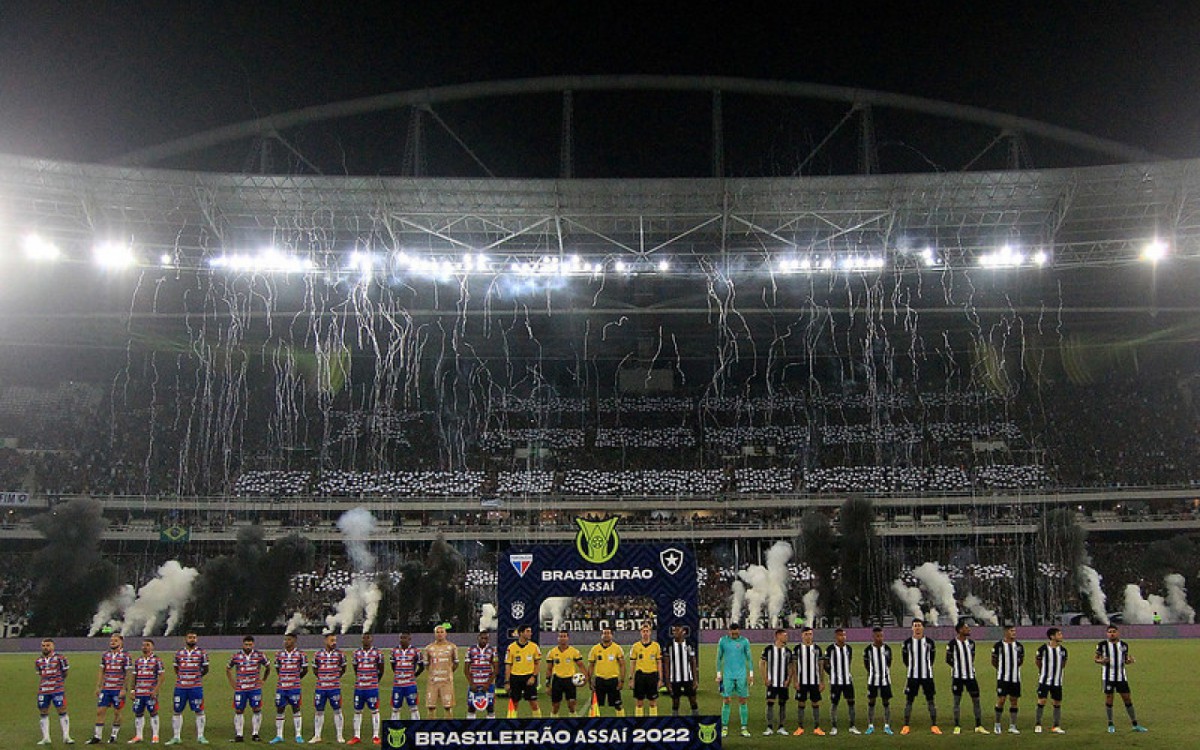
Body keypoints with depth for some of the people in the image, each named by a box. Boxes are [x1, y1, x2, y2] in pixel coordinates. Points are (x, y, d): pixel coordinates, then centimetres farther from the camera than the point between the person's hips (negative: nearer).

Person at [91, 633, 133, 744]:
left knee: (117, 712, 3)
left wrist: (124, 689, -12)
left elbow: (128, 674, -6)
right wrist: (98, 687, 7)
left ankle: (114, 736, 15)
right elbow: (101, 672, 14)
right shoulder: (105, 655, 10)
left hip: (118, 690, -4)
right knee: (100, 711, 1)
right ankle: (97, 737, 6)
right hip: (106, 688, 4)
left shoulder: (126, 656, -4)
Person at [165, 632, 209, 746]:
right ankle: (176, 737, 13)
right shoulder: (179, 653, 9)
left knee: (199, 711, 0)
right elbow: (176, 669, 18)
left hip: (196, 686, -2)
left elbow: (206, 669, 8)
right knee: (176, 711, 4)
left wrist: (196, 676, 3)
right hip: (180, 686, 2)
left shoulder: (202, 653, 2)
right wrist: (182, 677, 8)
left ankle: (200, 736, 9)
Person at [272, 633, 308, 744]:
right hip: (280, 687, 3)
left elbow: (305, 670, 5)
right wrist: (282, 678, 11)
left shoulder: (300, 654, -3)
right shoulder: (279, 654, 7)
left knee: (296, 710, 2)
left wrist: (296, 678, 8)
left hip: (294, 687, -3)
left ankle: (298, 736, 8)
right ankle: (279, 736, 13)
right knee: (279, 710, 5)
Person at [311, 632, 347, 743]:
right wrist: (321, 678, 9)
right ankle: (317, 736, 17)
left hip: (335, 688, -1)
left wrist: (336, 677, 9)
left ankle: (340, 736, 10)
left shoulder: (340, 654, 0)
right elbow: (315, 669, 14)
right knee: (318, 711, 7)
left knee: (337, 711, 3)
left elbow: (343, 669, 12)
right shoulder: (317, 655, 1)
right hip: (320, 688, 1)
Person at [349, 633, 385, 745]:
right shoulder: (356, 653, 7)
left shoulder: (377, 653, -2)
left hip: (372, 687, -3)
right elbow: (355, 669, 17)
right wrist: (359, 680, 13)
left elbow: (381, 670, 7)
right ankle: (357, 736, 14)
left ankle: (375, 736, 7)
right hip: (359, 687, 3)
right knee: (357, 711, 7)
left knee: (374, 711, 2)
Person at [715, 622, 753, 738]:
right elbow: (719, 658, 8)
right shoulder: (723, 641, 1)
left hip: (742, 675, 0)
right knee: (726, 701, -2)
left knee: (742, 701, 1)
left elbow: (749, 658, 6)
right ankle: (724, 728, 4)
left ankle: (744, 728, 7)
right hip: (728, 675, 0)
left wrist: (751, 675, 0)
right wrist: (718, 675, 6)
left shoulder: (744, 641, 1)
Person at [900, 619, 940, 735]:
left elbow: (932, 655, 15)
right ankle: (906, 726, 8)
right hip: (912, 676, 0)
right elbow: (904, 656, 13)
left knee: (930, 700, 2)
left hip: (927, 675, 0)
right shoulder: (907, 642, -1)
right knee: (909, 700, 2)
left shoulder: (929, 642, 0)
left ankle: (934, 725, 9)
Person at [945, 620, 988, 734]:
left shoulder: (971, 642, 7)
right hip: (957, 676, -5)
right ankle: (957, 727, 8)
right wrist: (957, 666, 0)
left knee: (976, 700, 3)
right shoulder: (953, 643, -8)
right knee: (957, 701, 2)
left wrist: (969, 666, 7)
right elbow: (948, 659, -2)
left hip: (971, 675, 5)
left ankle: (979, 726, 10)